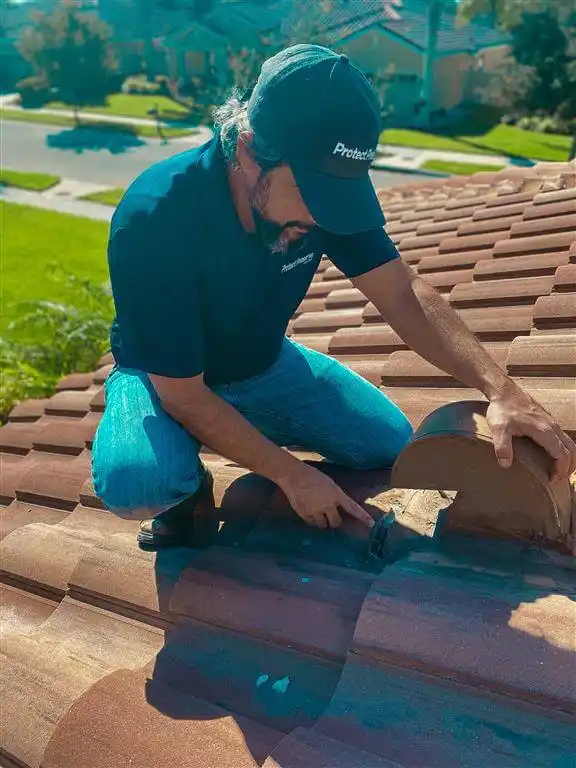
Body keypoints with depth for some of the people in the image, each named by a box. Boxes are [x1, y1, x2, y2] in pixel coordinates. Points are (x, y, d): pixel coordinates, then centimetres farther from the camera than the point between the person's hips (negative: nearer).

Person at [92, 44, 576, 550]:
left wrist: (501, 389, -30)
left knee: (391, 441, -8)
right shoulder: (153, 218, -34)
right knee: (134, 480, -36)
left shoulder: (324, 183, -19)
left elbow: (402, 293, -17)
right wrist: (292, 474, -26)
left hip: (264, 364, 5)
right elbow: (183, 393, -29)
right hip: (166, 379, -4)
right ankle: (185, 489, 2)